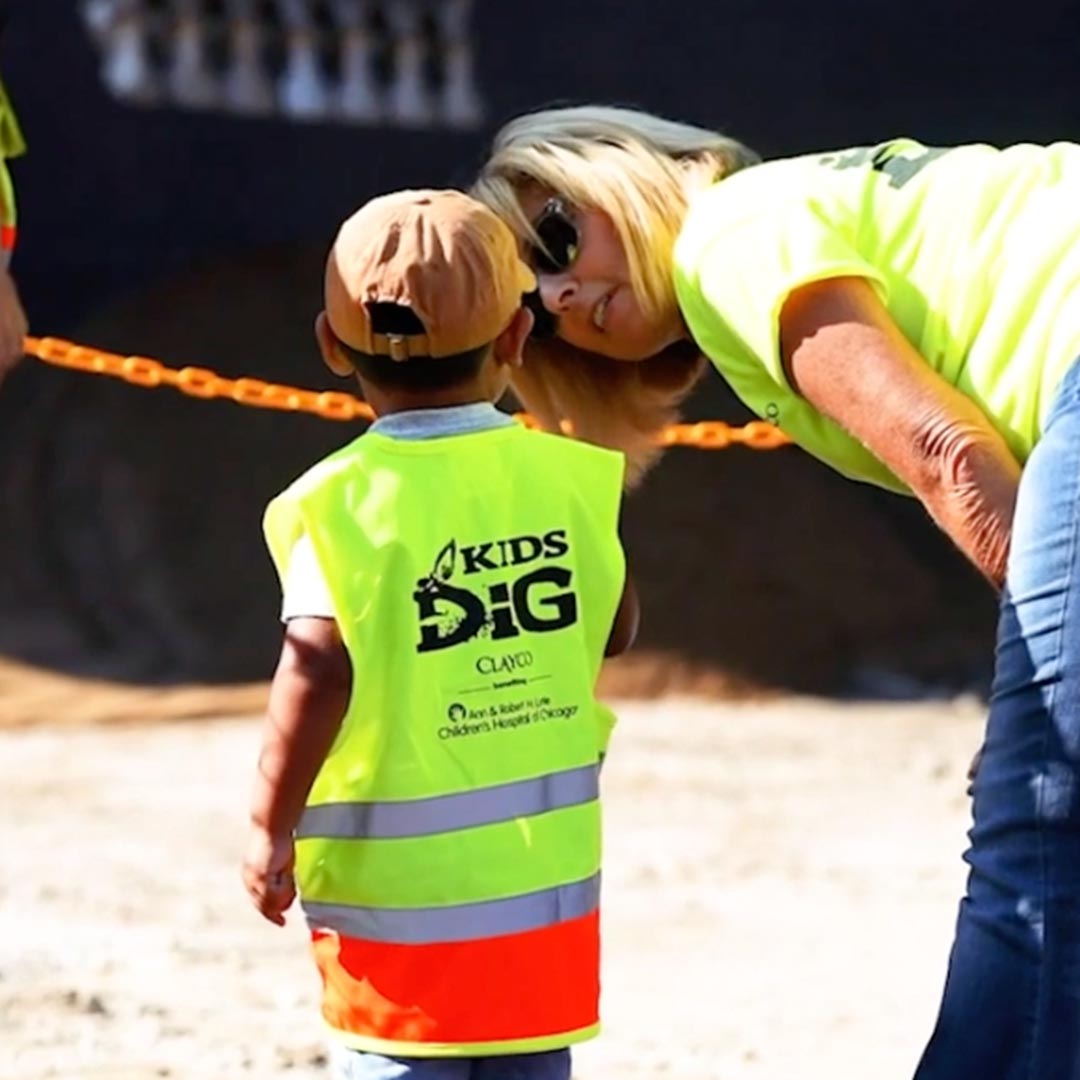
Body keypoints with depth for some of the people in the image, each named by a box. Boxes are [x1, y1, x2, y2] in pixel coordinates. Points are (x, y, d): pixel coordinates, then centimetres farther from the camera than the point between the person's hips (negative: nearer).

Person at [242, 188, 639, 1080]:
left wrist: (271, 828, -13)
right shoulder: (569, 478, 0)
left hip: (397, 880, -4)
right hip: (550, 870, 4)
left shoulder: (343, 503, -13)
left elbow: (321, 671, -23)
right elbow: (614, 631, 12)